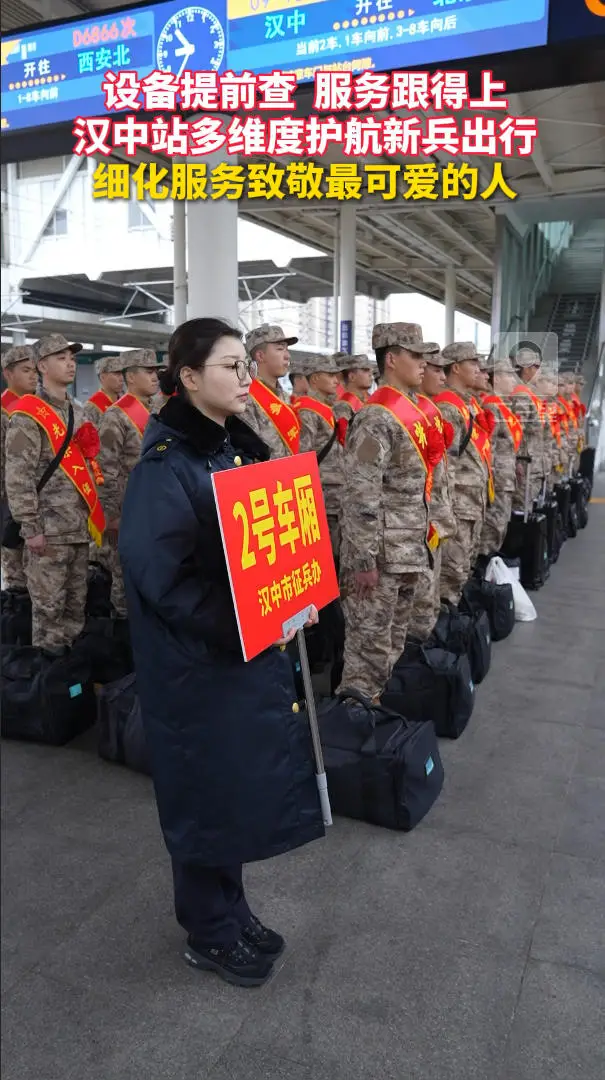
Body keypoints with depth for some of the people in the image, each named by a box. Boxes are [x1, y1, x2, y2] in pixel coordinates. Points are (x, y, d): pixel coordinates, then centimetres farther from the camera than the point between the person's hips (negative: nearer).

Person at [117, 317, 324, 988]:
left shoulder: (243, 447, 7)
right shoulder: (165, 466, -18)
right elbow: (157, 572, -23)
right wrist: (237, 624, -23)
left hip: (253, 646, 8)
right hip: (195, 662, -8)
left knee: (244, 780, 18)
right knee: (205, 792, 9)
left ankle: (230, 910, 41)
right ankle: (209, 934, 33)